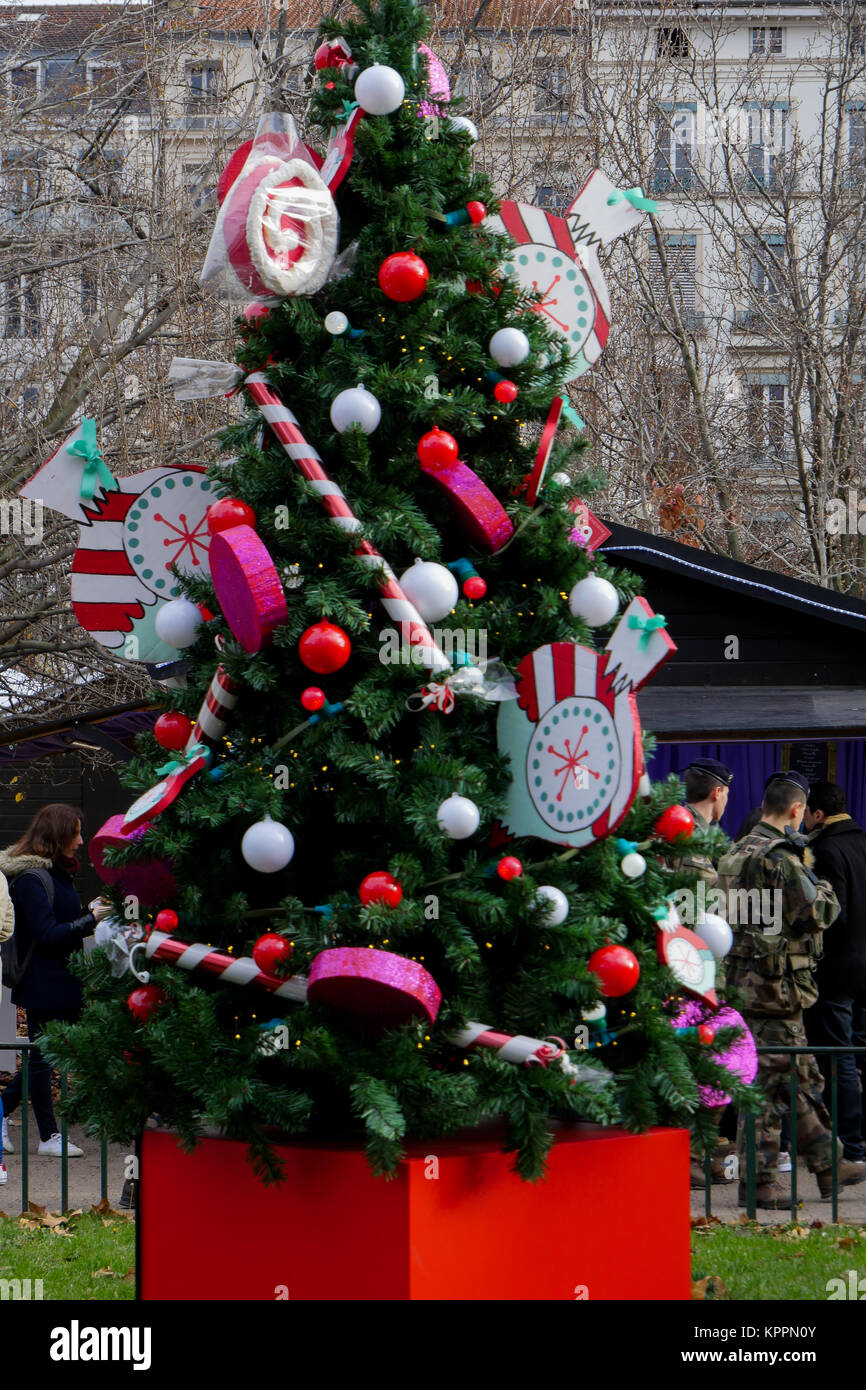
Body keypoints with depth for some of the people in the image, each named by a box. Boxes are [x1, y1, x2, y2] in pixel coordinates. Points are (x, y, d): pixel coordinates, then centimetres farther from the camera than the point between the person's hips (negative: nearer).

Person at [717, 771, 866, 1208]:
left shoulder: (737, 853, 13)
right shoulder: (780, 857, -18)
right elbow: (816, 912, -18)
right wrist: (825, 890, 3)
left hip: (746, 978, 10)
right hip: (774, 986, -10)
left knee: (803, 1078, 17)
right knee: (769, 1085, -5)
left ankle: (827, 1164, 24)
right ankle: (758, 1180, -1)